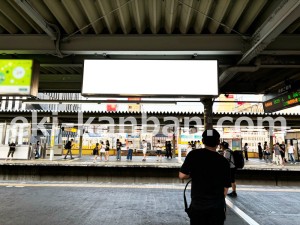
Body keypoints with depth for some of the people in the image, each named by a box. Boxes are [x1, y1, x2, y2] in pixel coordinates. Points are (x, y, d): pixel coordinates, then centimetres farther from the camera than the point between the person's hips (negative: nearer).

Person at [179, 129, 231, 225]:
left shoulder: (193, 154, -11)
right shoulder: (224, 161, -7)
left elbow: (182, 175, -11)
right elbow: (225, 188, 0)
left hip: (197, 204, -1)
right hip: (217, 206, 1)